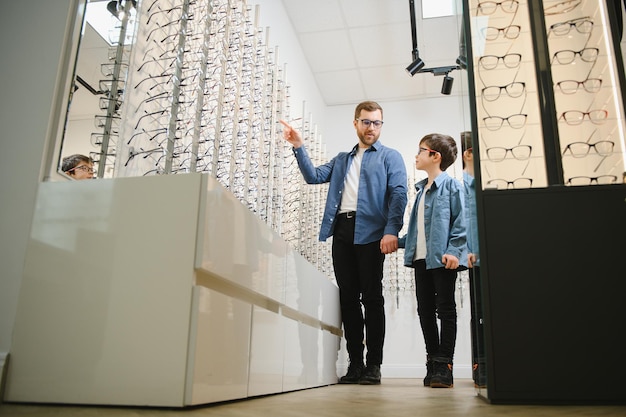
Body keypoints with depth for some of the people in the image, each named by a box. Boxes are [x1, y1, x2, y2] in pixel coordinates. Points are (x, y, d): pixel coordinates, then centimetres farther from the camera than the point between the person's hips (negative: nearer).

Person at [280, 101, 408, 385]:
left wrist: (391, 231, -18)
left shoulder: (390, 157, 9)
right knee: (348, 298, 4)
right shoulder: (342, 159, 26)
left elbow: (398, 194, -4)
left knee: (372, 297, -3)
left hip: (370, 232, -5)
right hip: (342, 231, 5)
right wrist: (298, 148, 6)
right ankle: (355, 364, 12)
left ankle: (373, 365, 5)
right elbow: (314, 176, 18)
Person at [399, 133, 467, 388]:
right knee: (425, 310, 9)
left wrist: (454, 251, -20)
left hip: (443, 258, -8)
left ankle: (444, 365, 5)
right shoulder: (421, 189, 19)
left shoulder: (451, 185, -5)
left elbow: (460, 222, -12)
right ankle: (433, 362, 19)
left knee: (445, 309, 0)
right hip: (421, 257, 8)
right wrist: (399, 241, 16)